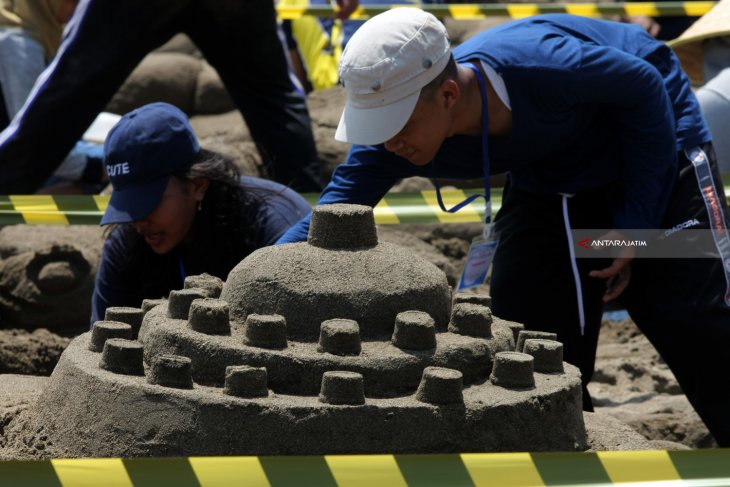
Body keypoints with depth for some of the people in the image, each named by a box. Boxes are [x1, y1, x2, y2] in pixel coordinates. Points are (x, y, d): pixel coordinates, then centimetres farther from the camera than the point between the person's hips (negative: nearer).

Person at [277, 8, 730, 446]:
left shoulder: (540, 64, -42)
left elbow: (646, 88, -25)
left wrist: (635, 224, -22)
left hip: (656, 146, -5)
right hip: (549, 182, 5)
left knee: (692, 324, -9)